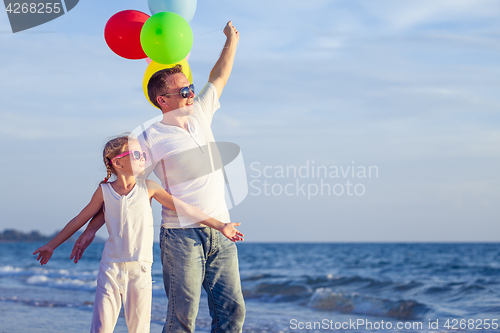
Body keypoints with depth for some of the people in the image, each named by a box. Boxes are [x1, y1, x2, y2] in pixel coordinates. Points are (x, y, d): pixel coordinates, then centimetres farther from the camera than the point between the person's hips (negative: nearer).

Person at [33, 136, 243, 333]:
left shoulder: (148, 188, 4)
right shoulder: (104, 191, 3)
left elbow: (186, 209, 5)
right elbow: (79, 220, 13)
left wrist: (220, 226, 3)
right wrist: (51, 245, 18)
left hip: (140, 269, 1)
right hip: (111, 268, -1)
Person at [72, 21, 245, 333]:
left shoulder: (199, 114, 12)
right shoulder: (152, 138, -5)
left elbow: (218, 79, 29)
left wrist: (231, 41, 33)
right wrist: (91, 229, -4)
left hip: (220, 234, 6)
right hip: (182, 235, -6)